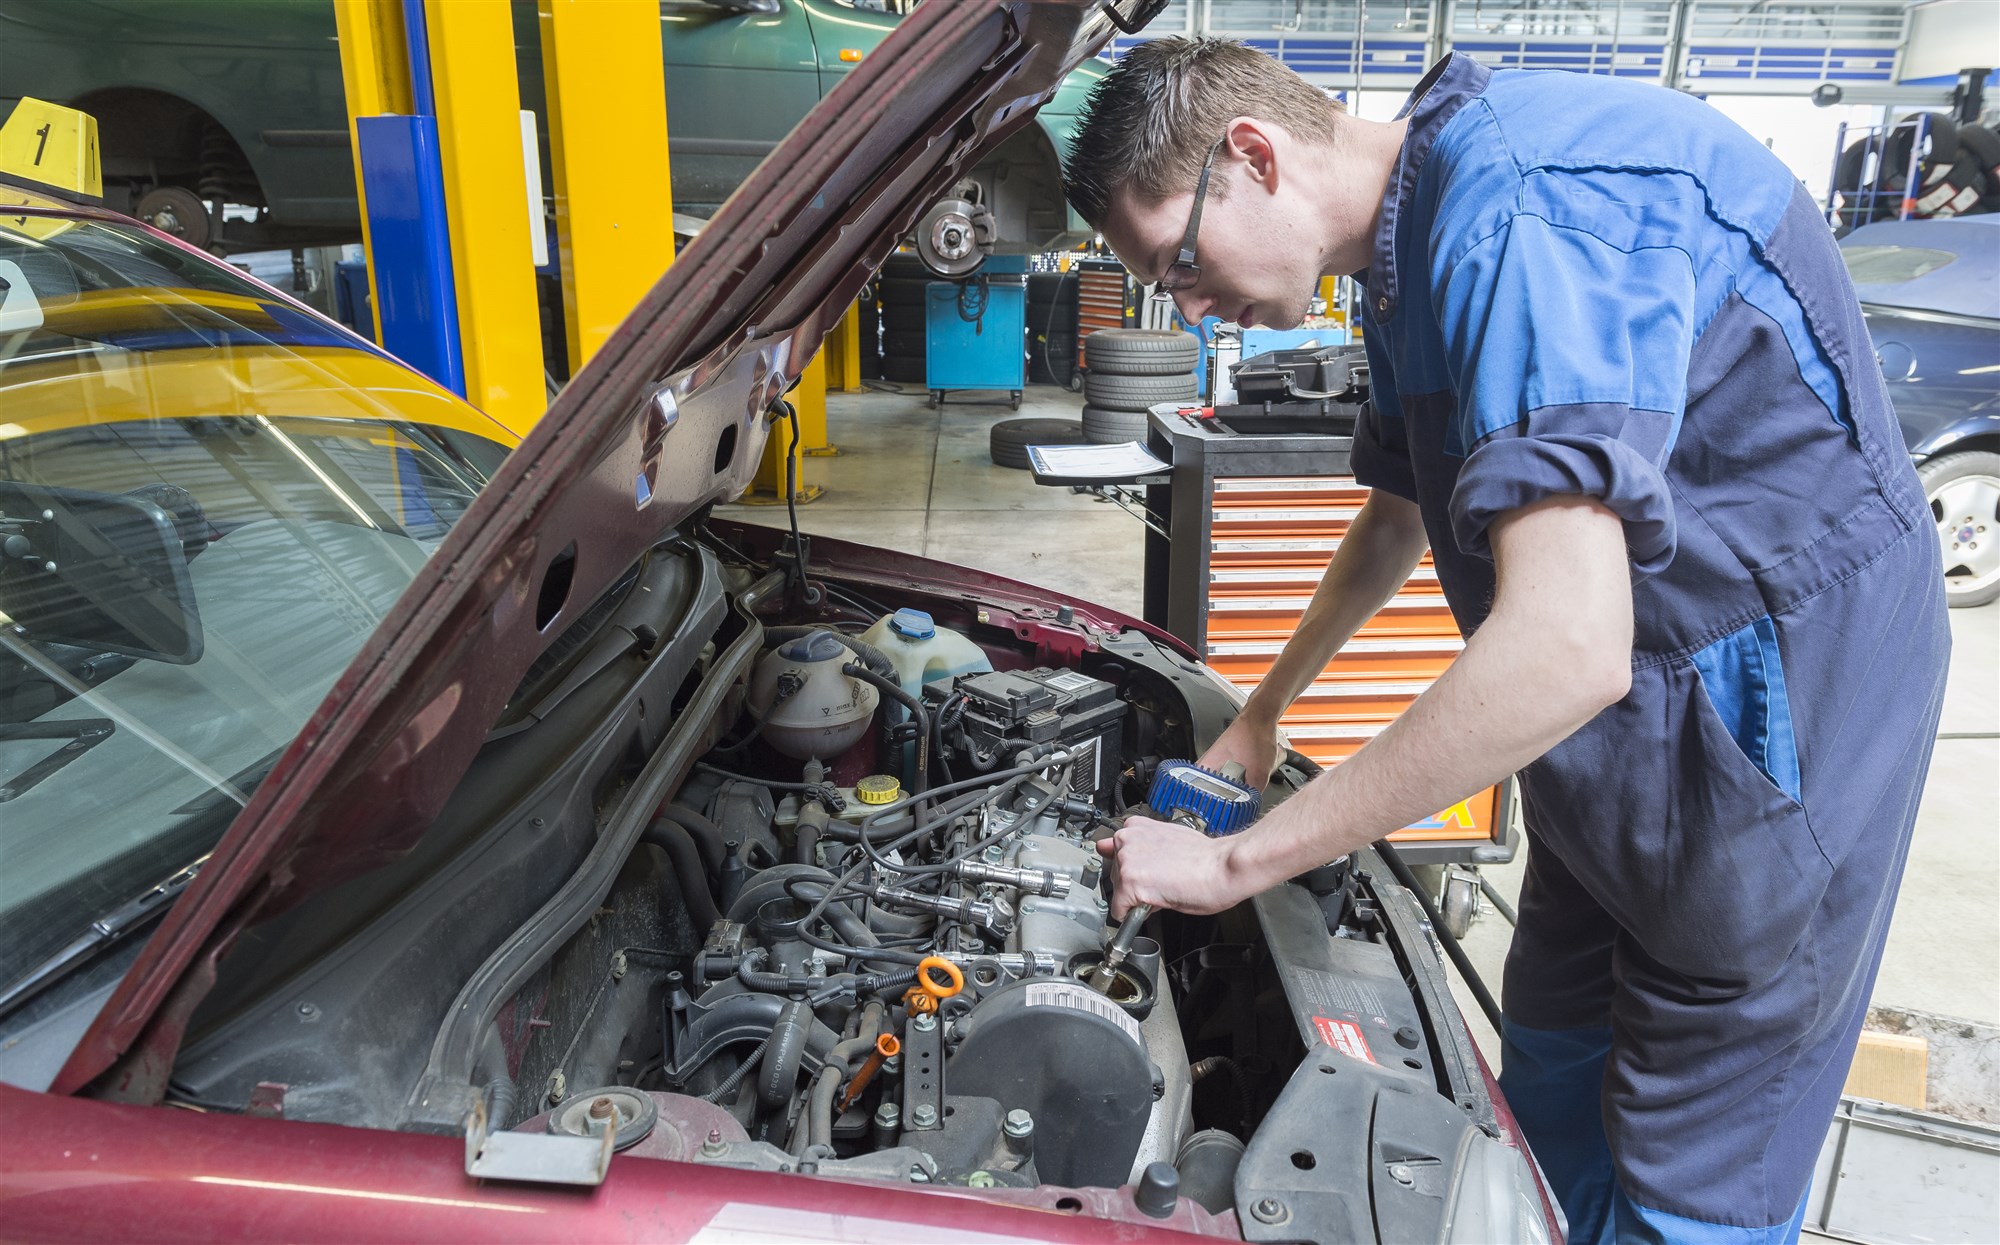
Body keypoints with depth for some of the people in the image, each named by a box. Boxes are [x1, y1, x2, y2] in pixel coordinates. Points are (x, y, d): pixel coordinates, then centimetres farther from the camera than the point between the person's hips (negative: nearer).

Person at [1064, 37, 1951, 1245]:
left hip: (1775, 706, -9)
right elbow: (1401, 516, 21)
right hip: (1629, 712, 10)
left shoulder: (1525, 205, -28)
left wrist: (1236, 860, -28)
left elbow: (1565, 650, -36)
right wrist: (1262, 713, 25)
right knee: (1553, 1067, 22)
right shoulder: (1411, 258, 6)